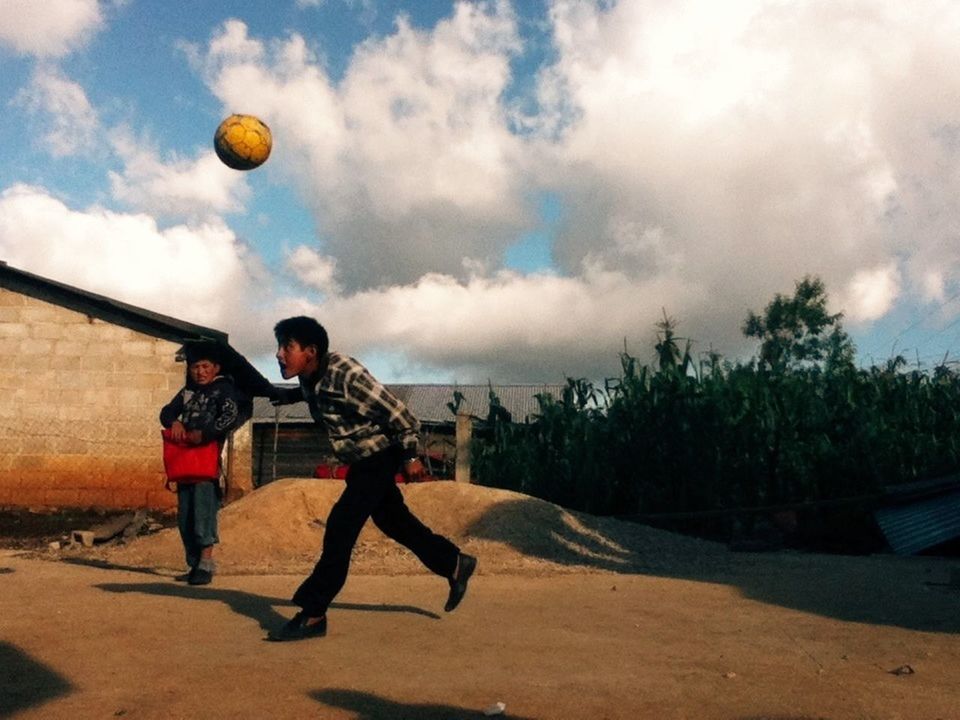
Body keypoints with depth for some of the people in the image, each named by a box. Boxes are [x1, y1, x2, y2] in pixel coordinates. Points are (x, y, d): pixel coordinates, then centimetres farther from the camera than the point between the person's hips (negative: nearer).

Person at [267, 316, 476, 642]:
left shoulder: (345, 373, -29)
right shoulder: (310, 376, -5)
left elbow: (396, 410, -22)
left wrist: (410, 456, -16)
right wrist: (291, 395, 6)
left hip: (380, 457, -9)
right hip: (360, 460, 9)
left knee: (340, 527, -13)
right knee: (394, 521, 18)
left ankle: (312, 615, -8)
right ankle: (455, 565, 36)